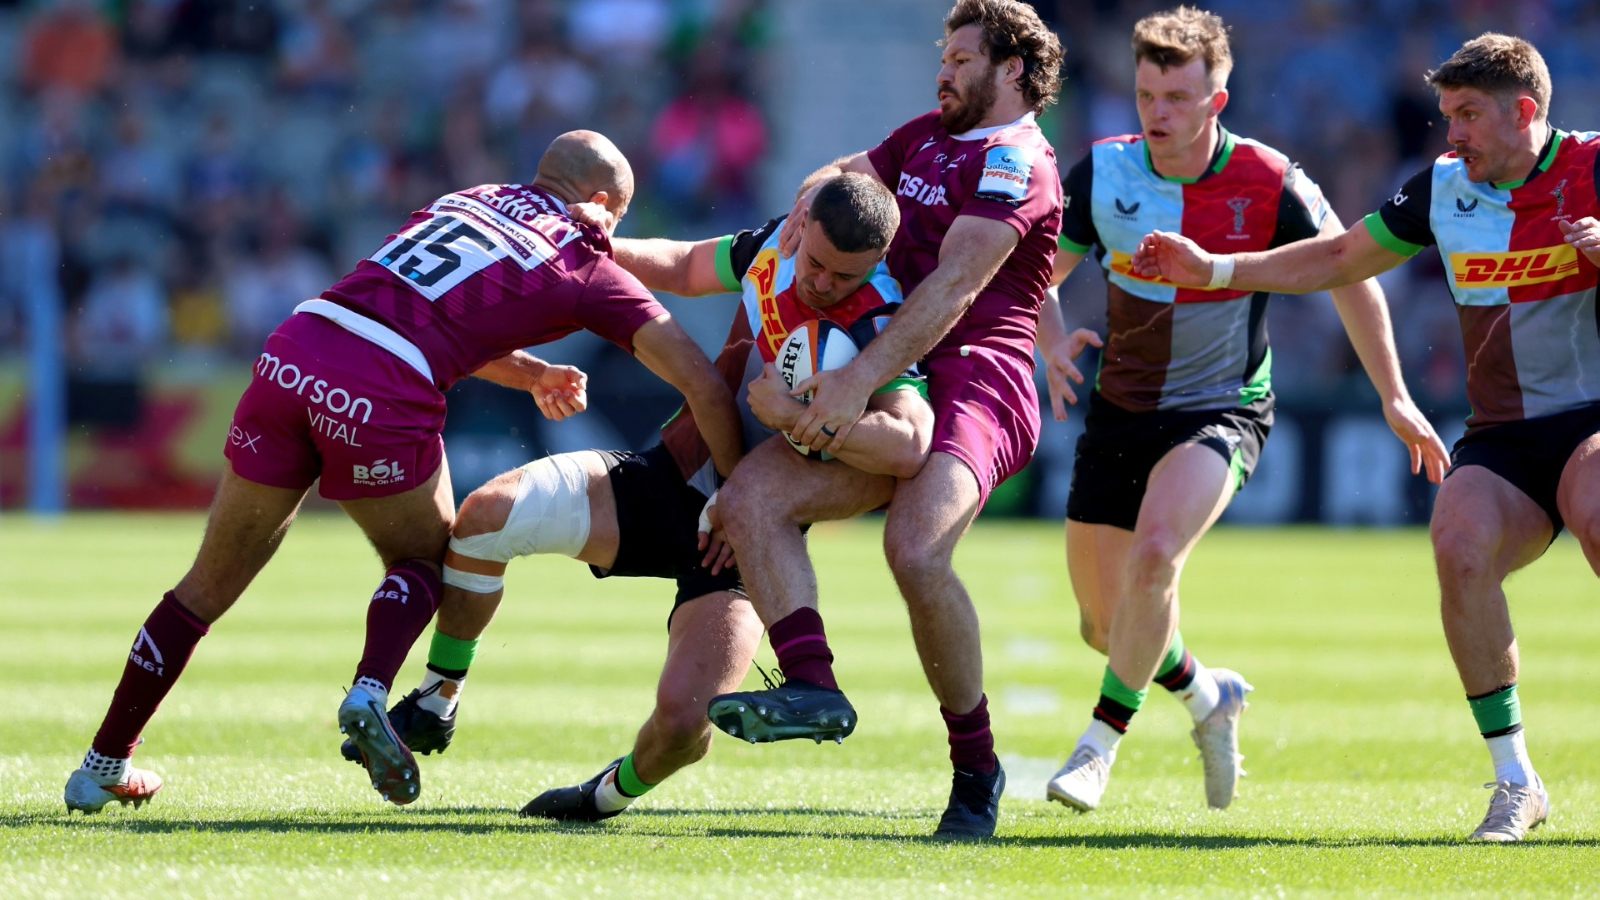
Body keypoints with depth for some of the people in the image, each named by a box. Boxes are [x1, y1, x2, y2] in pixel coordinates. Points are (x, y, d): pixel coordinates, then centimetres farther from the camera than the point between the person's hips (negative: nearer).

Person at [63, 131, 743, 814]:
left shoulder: (475, 198, 26)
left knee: (212, 583, 16)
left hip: (290, 354, 4)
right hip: (384, 398, -4)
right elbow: (703, 385, 8)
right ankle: (370, 691, -4)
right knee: (423, 562, 23)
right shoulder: (587, 266, 11)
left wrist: (533, 376, 29)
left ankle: (104, 766, 20)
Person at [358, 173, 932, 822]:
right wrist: (606, 246, 1)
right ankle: (435, 706, 6)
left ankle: (617, 792, 15)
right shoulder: (775, 244, -3)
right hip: (671, 478, 5)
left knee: (684, 718, -24)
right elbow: (683, 268, 18)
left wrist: (797, 415, -40)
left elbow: (911, 445, -39)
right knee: (489, 513, -15)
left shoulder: (879, 331, -22)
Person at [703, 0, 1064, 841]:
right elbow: (850, 173, 27)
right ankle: (811, 684, -26)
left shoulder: (1015, 161, -7)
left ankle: (976, 767, -18)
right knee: (749, 500, -12)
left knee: (914, 549, -32)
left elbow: (954, 286, -19)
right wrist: (816, 197, 0)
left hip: (975, 374, -9)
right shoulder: (928, 135, 22)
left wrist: (861, 377, -29)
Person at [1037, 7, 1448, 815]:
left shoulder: (1270, 186, -15)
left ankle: (1102, 741, -17)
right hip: (1121, 409, 4)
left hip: (1222, 408, -4)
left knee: (1155, 552, -31)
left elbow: (1347, 274, 1)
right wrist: (1052, 342, -17)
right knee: (1104, 624, 6)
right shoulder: (1103, 174, -9)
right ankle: (1205, 695, 38)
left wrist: (1394, 397, 3)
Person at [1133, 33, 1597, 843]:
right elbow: (1340, 260, 20)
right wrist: (1211, 269, 15)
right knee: (1459, 543, -25)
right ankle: (1515, 782, -17)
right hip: (1501, 439, 4)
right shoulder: (1443, 187, 8)